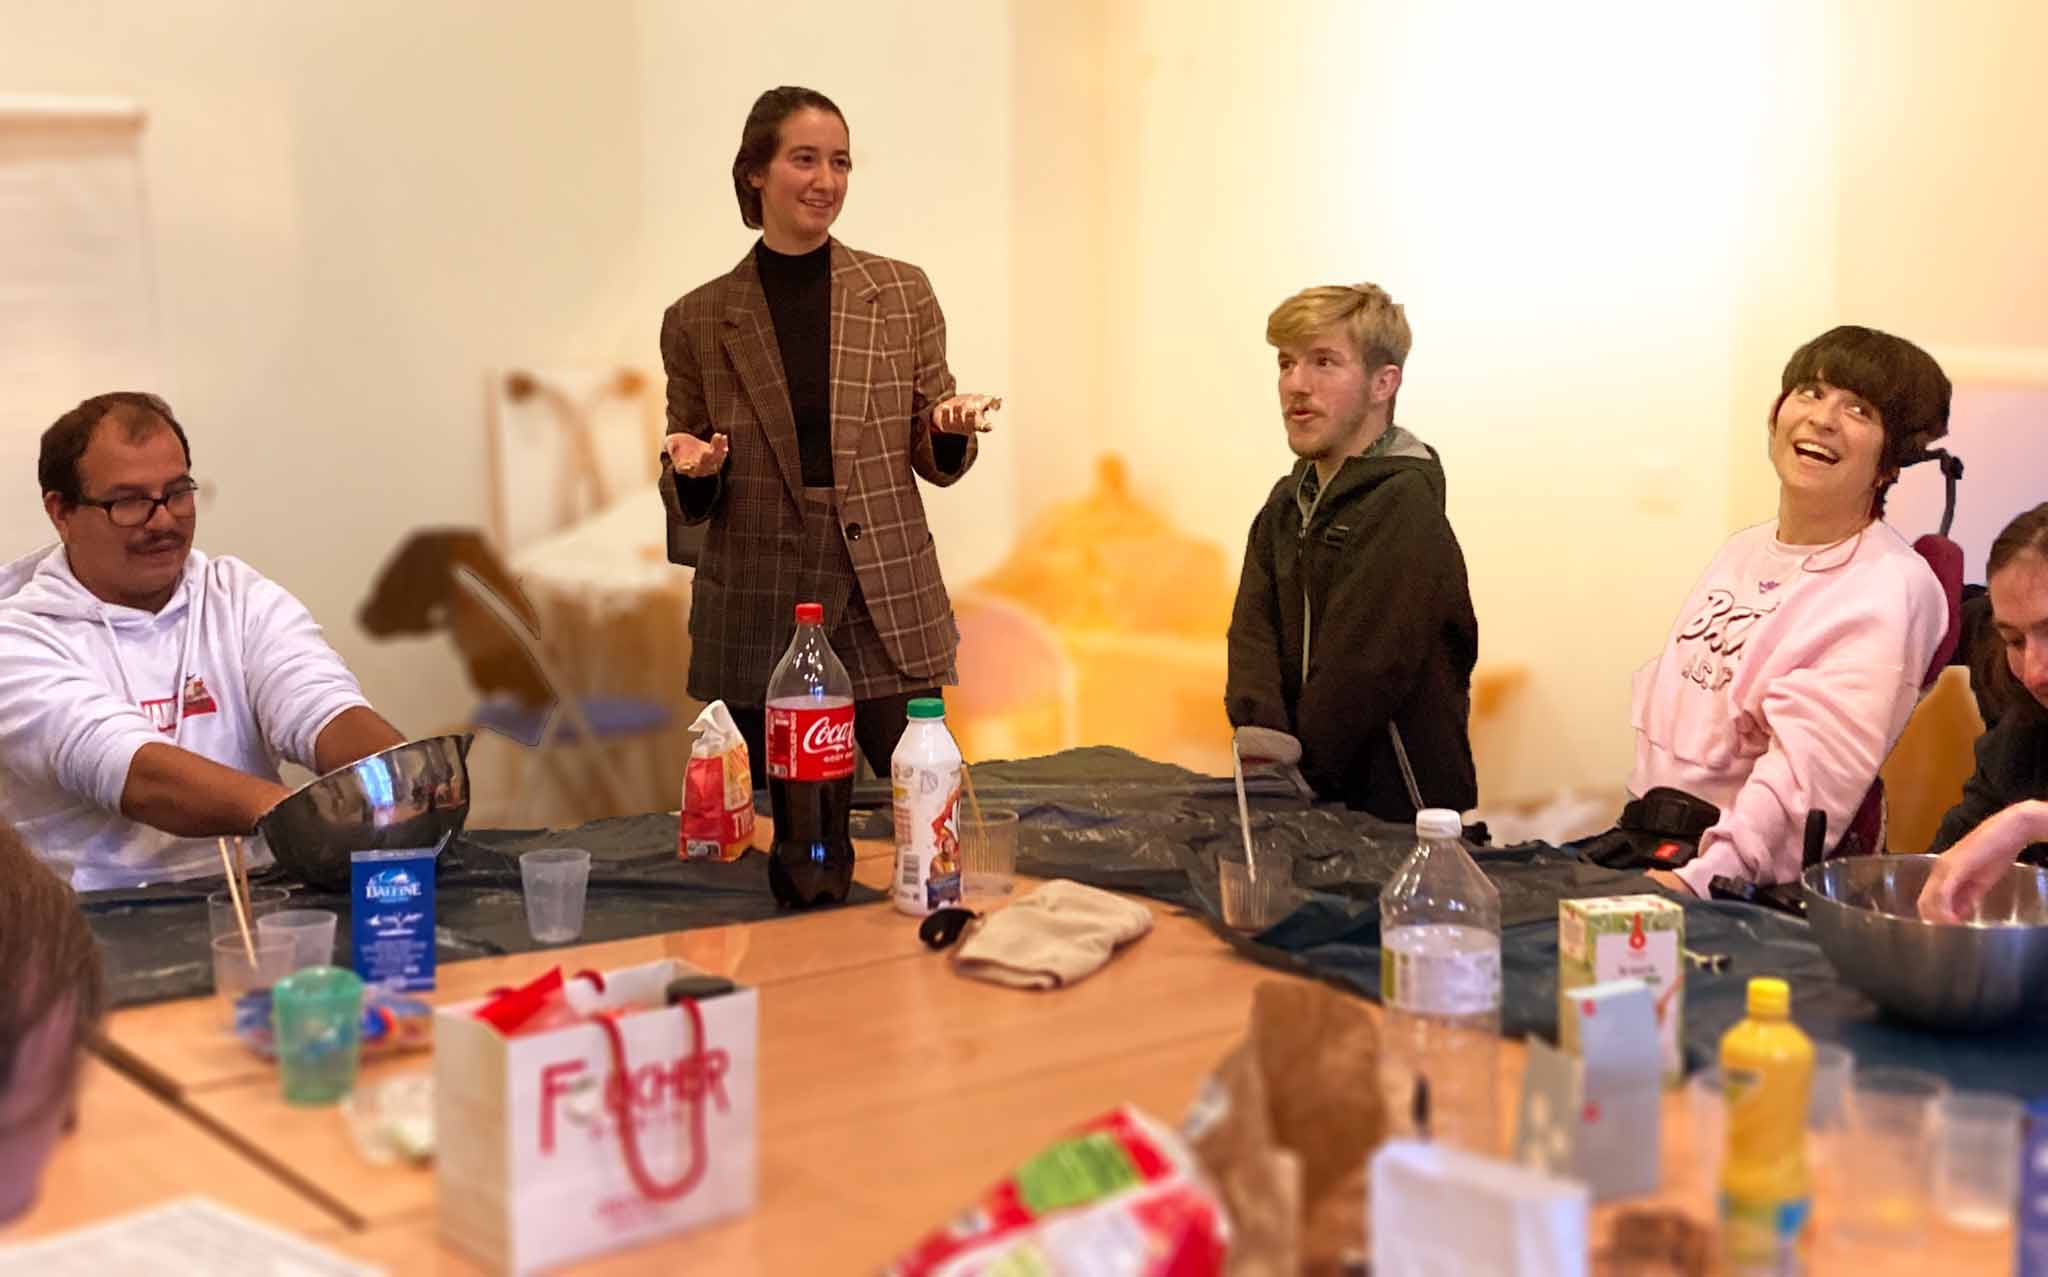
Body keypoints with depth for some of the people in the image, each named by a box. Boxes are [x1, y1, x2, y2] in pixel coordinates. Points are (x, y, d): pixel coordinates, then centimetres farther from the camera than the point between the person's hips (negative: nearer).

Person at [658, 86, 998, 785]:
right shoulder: (697, 320, 4)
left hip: (889, 611, 0)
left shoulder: (902, 293, 5)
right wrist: (693, 471, -11)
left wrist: (952, 430, -11)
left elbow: (935, 462, 10)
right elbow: (685, 503, 11)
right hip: (753, 617, 0)